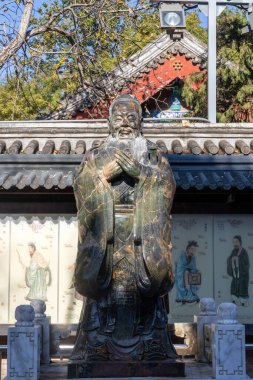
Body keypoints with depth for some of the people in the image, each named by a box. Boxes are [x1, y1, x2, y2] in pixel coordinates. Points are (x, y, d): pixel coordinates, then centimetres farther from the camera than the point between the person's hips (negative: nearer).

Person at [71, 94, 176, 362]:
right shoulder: (95, 156, 19)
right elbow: (81, 185, 3)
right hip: (105, 237, 0)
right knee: (105, 292, -9)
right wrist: (105, 172, -11)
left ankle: (147, 348, -7)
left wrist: (137, 170, -13)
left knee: (142, 294, -10)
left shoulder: (154, 155, 17)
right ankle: (100, 349, -7)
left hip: (143, 235, 0)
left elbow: (166, 184, 0)